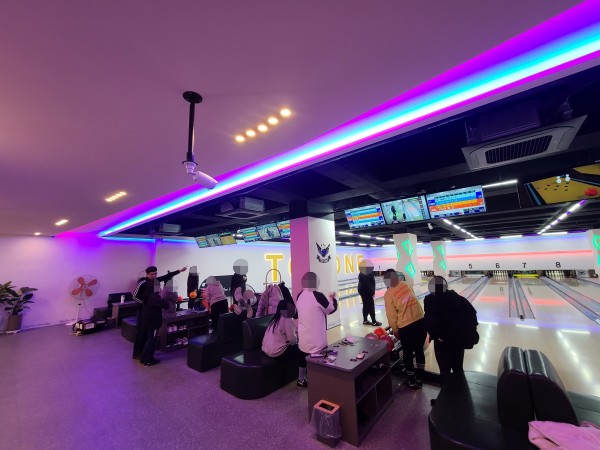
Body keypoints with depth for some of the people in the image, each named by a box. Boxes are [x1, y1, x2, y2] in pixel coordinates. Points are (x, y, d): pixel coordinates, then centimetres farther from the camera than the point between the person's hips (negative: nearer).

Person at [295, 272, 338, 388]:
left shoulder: (299, 296, 0)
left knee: (304, 356, 22)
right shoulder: (318, 296, -22)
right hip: (316, 336, -7)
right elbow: (331, 309, -7)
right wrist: (332, 298, 10)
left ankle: (301, 380, 39)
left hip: (303, 335, 7)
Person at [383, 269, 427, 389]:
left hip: (406, 327, -4)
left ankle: (412, 381, 33)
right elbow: (412, 301, 7)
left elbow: (391, 316, -6)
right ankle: (419, 379, 37)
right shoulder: (405, 284, -2)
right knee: (419, 350, 22)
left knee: (408, 354, 17)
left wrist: (395, 331, 10)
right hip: (421, 322, 5)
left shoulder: (388, 294, -12)